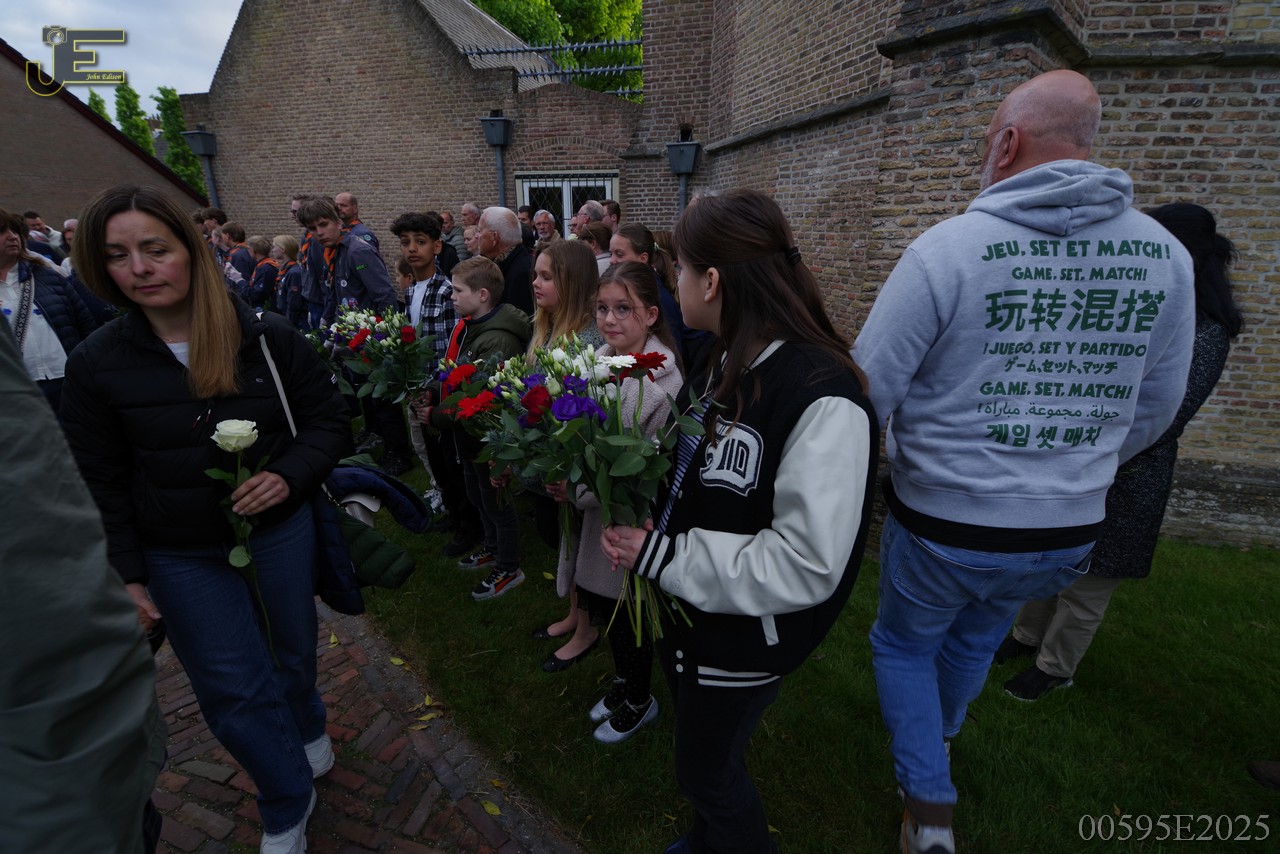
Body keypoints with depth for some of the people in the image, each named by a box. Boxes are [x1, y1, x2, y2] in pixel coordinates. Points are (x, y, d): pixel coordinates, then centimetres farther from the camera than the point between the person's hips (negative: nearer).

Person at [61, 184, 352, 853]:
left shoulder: (269, 338, -11)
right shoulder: (96, 364, -9)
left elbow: (329, 421, -4)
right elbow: (101, 484, -1)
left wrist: (289, 476, -22)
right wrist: (127, 575, -4)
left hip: (281, 531, 0)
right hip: (181, 558, 0)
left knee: (292, 652, 21)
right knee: (234, 693, 7)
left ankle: (307, 729, 55)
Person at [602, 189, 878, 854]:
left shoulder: (820, 398, -29)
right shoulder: (723, 363, -1)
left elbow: (806, 566, -30)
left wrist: (662, 557, -26)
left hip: (741, 641, -8)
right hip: (681, 611, 8)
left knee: (709, 772, 18)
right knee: (701, 755, 30)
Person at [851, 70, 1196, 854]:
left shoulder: (947, 248, -19)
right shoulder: (1165, 255, -4)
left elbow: (866, 393, -16)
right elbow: (1152, 411, 7)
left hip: (940, 526, -5)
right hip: (1067, 534, 5)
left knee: (905, 643, 24)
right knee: (977, 637, 32)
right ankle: (938, 733, 59)